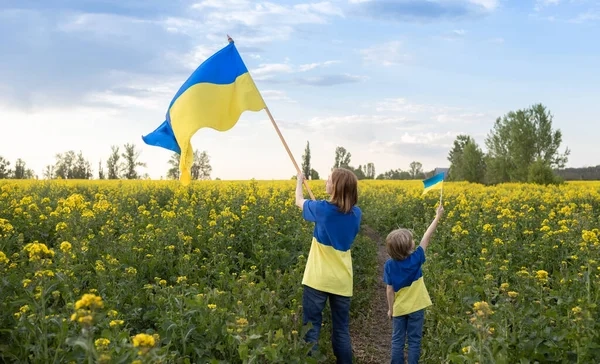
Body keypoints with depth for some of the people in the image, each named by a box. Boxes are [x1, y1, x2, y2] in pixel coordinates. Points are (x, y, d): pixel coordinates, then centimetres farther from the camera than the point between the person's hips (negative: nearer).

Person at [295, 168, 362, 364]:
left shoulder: (322, 209, -13)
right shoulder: (356, 213, 0)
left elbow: (299, 202, 8)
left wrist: (299, 181, 25)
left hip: (318, 279, -4)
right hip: (342, 281, 5)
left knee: (311, 325, 3)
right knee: (342, 329, 11)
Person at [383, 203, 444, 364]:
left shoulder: (389, 265, -12)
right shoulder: (415, 259, -17)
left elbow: (389, 289, -8)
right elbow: (426, 238, -10)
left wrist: (390, 308, 4)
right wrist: (437, 217, -3)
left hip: (399, 308, 2)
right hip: (416, 307, -2)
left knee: (398, 339, 11)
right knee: (414, 340, 7)